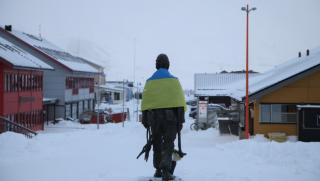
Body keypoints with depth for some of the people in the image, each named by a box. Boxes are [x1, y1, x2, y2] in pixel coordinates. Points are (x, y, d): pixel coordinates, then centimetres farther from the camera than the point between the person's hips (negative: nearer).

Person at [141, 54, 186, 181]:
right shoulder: (173, 80, 0)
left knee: (157, 144, 16)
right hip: (170, 115, -2)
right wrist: (181, 118, -3)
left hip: (154, 115, 2)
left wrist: (144, 118, 9)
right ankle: (166, 170, -19)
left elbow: (145, 101, 4)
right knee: (168, 144, -1)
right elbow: (180, 101, -5)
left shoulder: (150, 81, 6)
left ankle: (158, 170, 22)